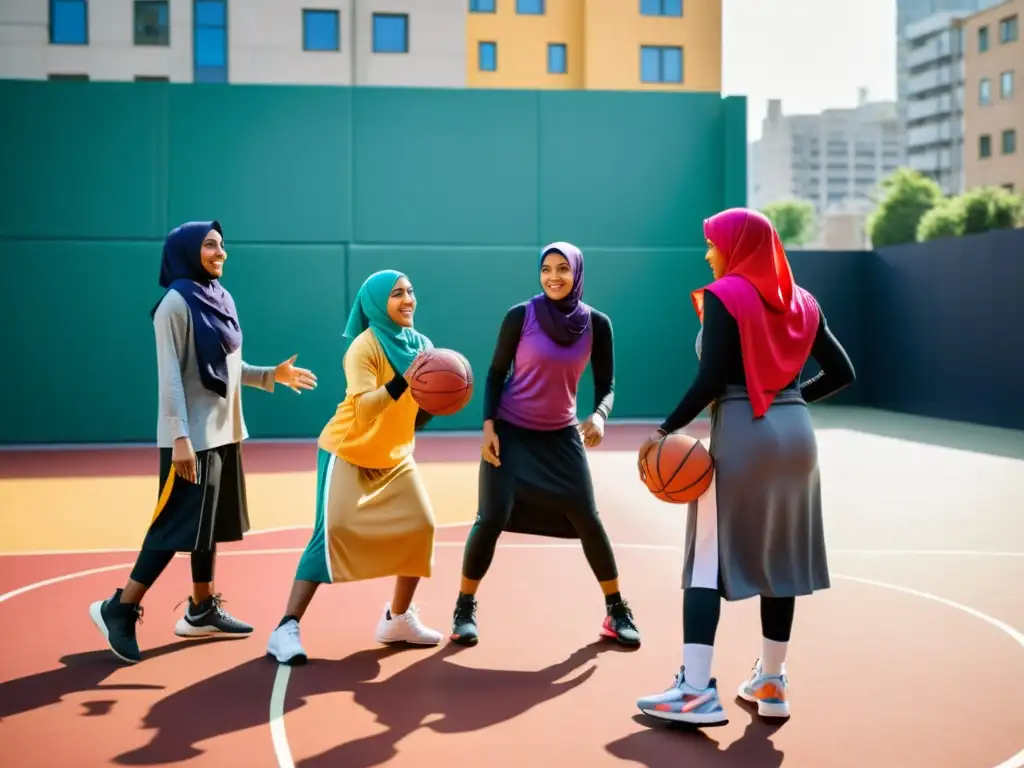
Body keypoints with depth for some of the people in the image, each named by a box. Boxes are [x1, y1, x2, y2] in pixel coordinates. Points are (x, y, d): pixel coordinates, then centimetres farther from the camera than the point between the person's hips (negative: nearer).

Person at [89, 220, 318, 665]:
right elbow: (169, 376, -17)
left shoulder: (220, 299, 11)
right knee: (179, 523, -8)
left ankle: (202, 611, 22)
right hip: (192, 435, -8)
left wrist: (271, 375, 10)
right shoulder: (176, 303, -13)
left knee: (211, 521, 12)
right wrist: (179, 436, -22)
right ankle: (120, 609, 1)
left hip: (224, 431, 8)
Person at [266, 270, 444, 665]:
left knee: (420, 527, -4)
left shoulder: (421, 345, 0)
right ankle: (287, 628, -14)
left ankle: (398, 618, 14)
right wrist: (405, 380, -42)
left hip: (395, 457, 6)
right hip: (347, 453, -6)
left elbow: (417, 415, 5)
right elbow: (364, 409, -32)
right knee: (332, 531, -18)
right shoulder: (365, 347, -19)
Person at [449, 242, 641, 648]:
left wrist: (599, 416, -23)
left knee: (588, 520, 0)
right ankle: (464, 609, 9)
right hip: (509, 432, -2)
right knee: (492, 519, -9)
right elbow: (495, 373, -3)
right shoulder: (520, 316, -11)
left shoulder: (596, 324, -6)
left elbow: (606, 386, -2)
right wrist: (488, 427, -12)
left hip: (562, 435, 2)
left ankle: (617, 611, 17)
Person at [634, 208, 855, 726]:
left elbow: (712, 380, -16)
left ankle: (697, 692, -9)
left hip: (740, 436, -6)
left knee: (707, 562, -3)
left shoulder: (723, 296, -7)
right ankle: (771, 683, 21)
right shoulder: (800, 302, 11)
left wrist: (666, 430, -10)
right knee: (778, 560, 14)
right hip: (795, 435, 6)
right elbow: (842, 373, 13)